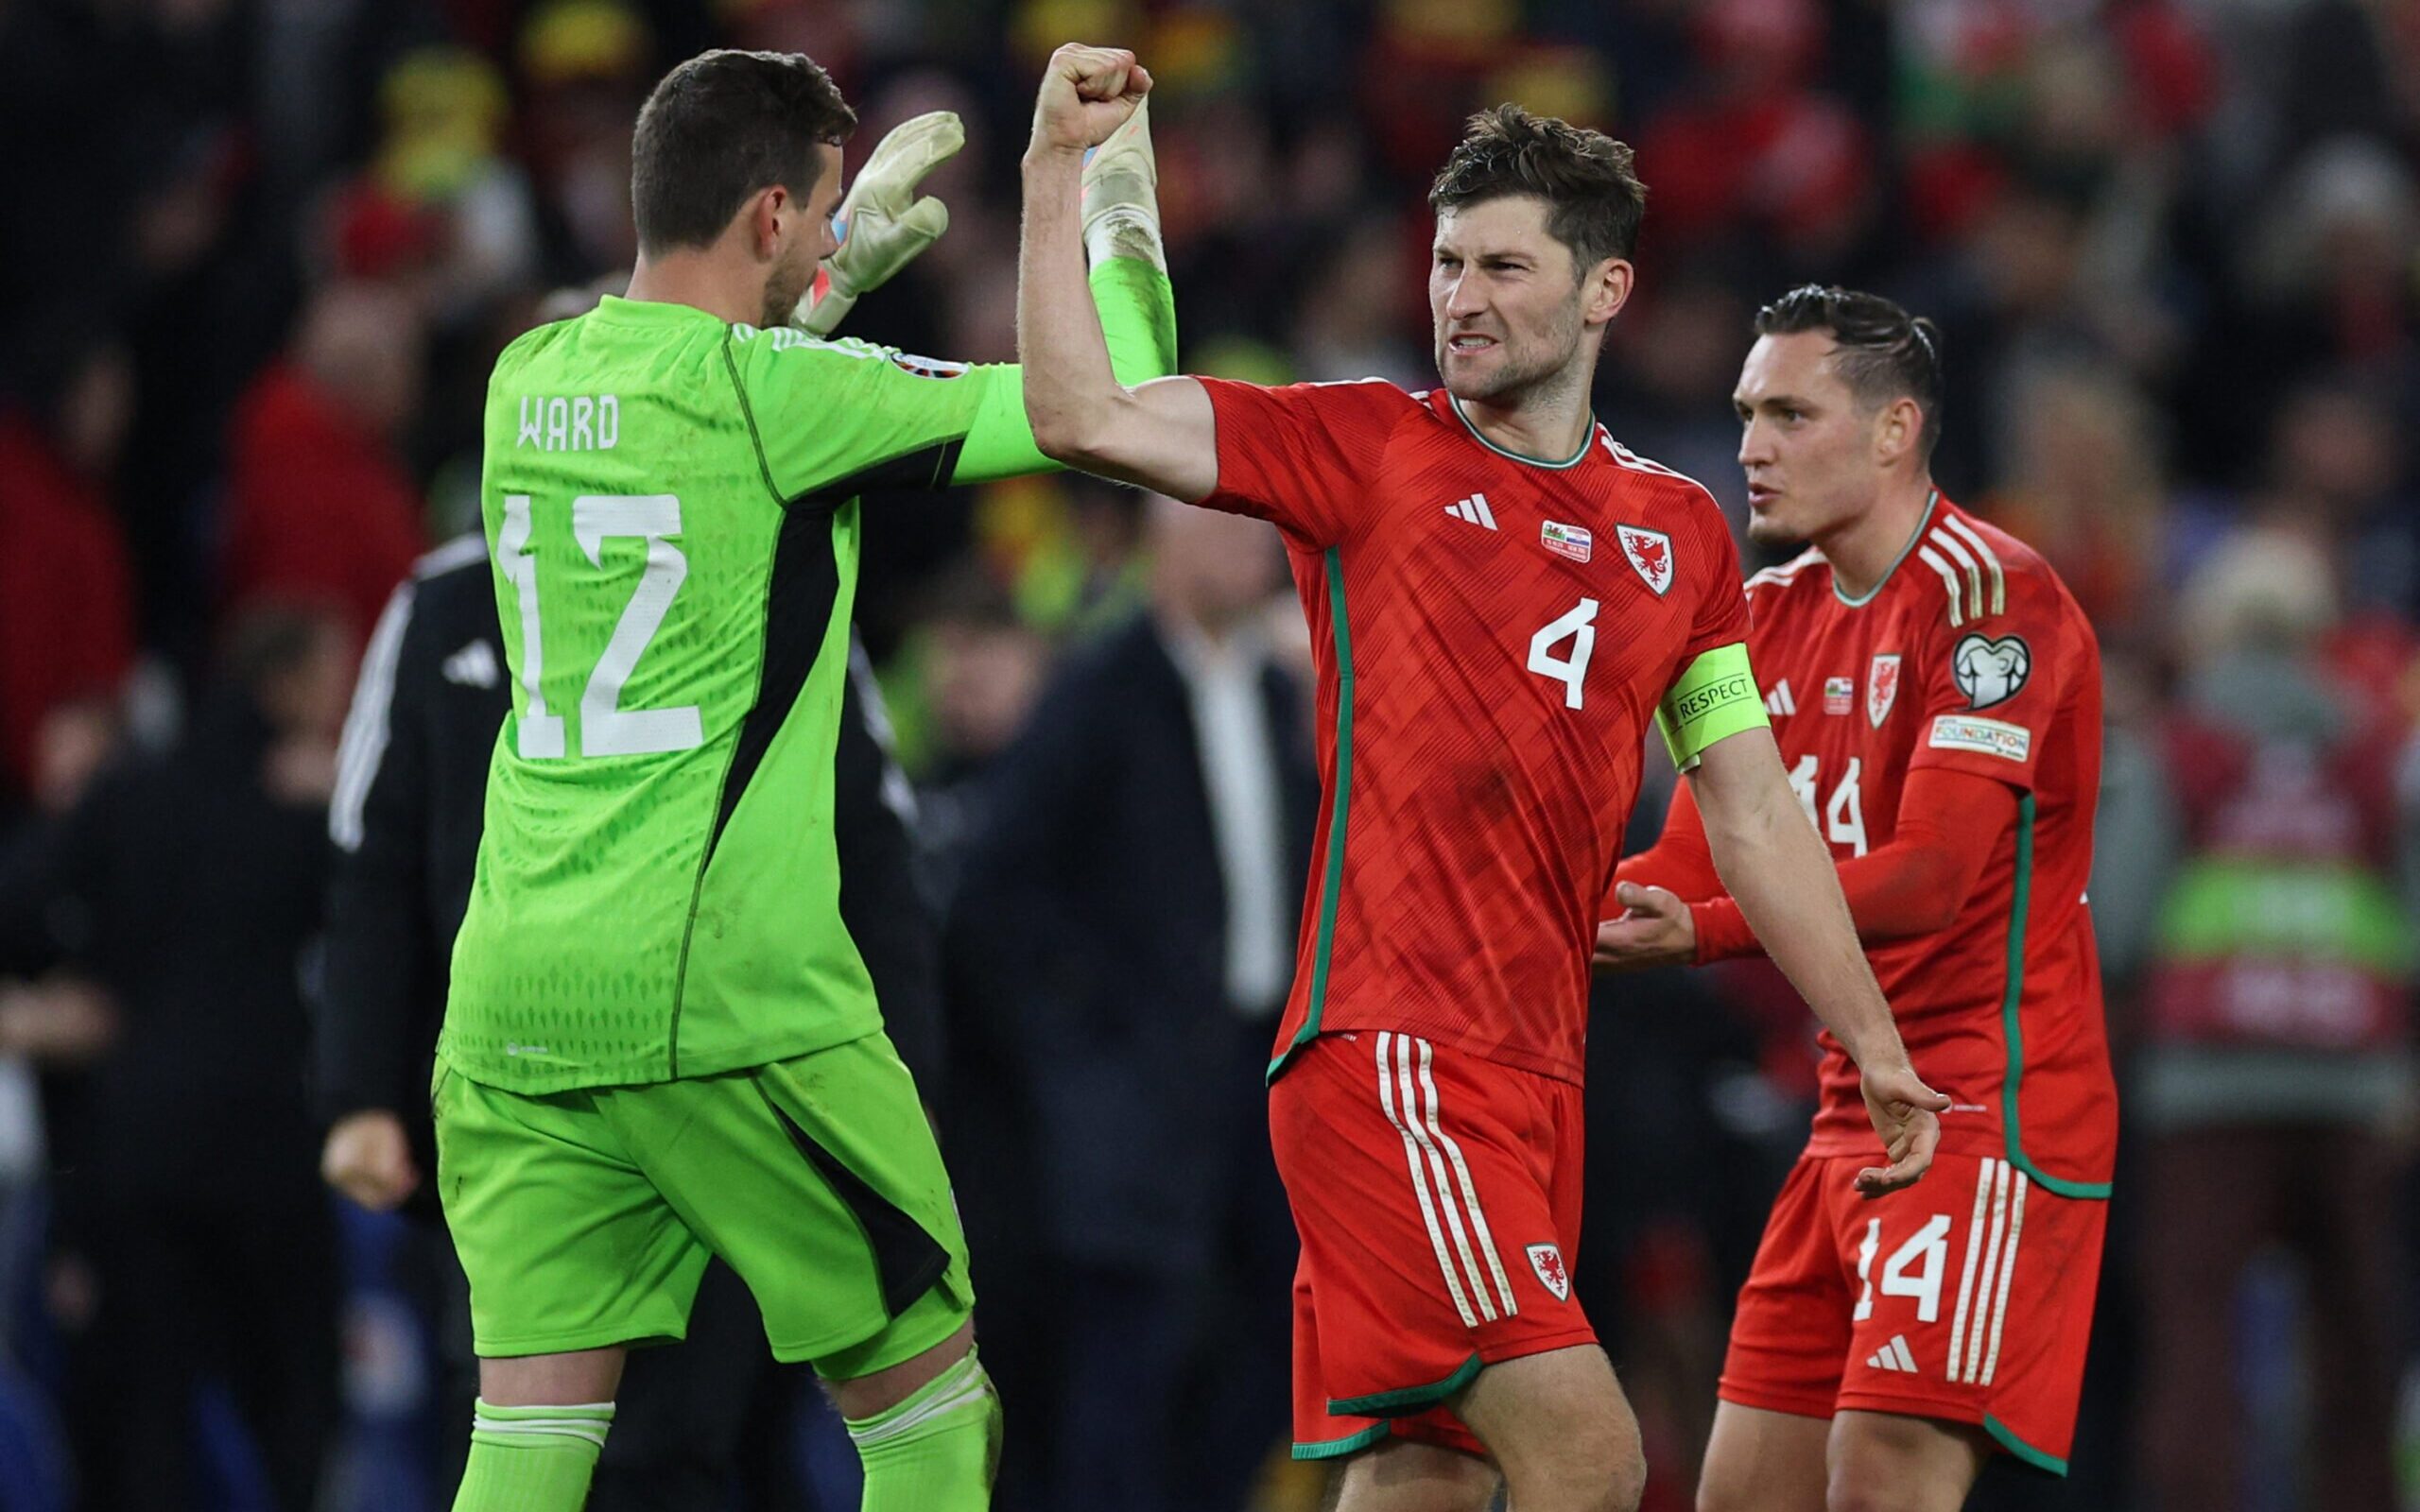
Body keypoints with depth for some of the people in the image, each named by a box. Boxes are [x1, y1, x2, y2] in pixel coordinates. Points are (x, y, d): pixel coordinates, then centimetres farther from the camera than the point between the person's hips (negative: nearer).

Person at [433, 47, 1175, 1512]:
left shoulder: (530, 384, 9)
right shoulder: (773, 397, -9)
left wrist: (868, 247, 38)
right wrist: (1119, 202, 12)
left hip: (513, 995, 6)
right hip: (728, 1003, -6)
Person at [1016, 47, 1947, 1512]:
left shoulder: (1678, 529, 16)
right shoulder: (1373, 450, 2)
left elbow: (1755, 815, 20)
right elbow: (1088, 418, -8)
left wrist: (1875, 1046, 19)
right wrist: (1060, 168, -11)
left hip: (1536, 1081, 6)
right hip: (1388, 1048, -6)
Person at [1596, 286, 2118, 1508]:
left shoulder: (1988, 593, -13)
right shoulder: (1776, 615, 14)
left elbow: (1929, 878, -21)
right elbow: (1699, 861, 13)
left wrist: (1702, 933, -29)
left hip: (1986, 1109, -9)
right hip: (1855, 1114, 9)